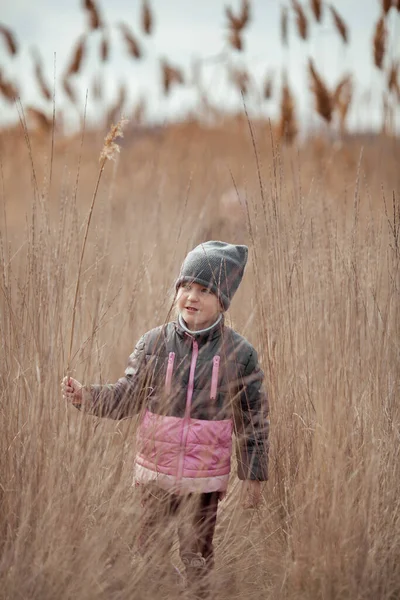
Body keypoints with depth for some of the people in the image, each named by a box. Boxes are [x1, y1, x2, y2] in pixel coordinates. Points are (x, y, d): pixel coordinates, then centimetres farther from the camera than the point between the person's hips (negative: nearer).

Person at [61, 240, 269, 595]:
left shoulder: (240, 353, -6)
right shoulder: (154, 343, -3)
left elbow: (254, 419, 0)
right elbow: (126, 398, 1)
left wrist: (254, 477, 1)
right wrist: (86, 396, -17)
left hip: (207, 480, -1)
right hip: (156, 474, 2)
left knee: (198, 556, 10)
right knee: (151, 551, 14)